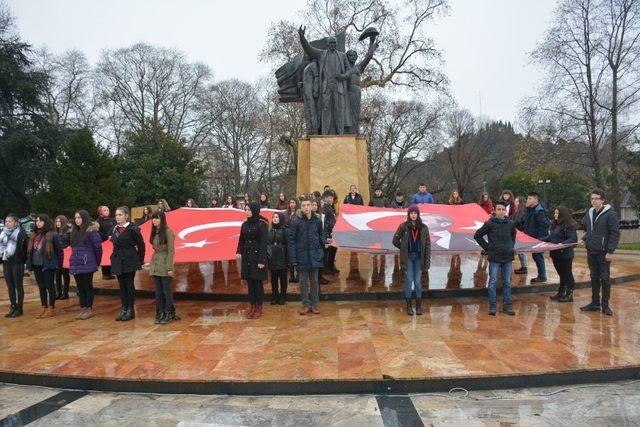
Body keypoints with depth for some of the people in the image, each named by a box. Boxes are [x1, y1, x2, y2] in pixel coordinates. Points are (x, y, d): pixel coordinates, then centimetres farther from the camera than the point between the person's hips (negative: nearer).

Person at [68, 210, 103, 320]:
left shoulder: (91, 231, -10)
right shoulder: (74, 232, 12)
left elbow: (98, 247, -9)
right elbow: (73, 247, 18)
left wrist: (97, 262, -2)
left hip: (87, 265, -7)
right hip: (75, 264, 7)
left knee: (88, 287, 1)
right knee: (80, 287, 10)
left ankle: (89, 309, 9)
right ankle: (83, 308, 18)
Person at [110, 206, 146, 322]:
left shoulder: (132, 229, -9)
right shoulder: (115, 229, 10)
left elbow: (141, 245, -5)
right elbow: (115, 244, 17)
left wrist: (140, 260, -1)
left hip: (130, 260, -6)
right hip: (118, 260, 6)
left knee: (129, 285, -1)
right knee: (122, 285, 10)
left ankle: (130, 310, 8)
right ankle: (124, 309, 17)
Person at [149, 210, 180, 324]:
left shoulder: (168, 232, -10)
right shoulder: (154, 232, 11)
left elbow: (171, 251, -13)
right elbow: (154, 249, 13)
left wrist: (169, 268, -16)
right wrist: (151, 265, 9)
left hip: (164, 264, -7)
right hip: (155, 264, 7)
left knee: (167, 291, 0)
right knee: (158, 291, 10)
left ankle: (169, 314, 9)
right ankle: (160, 314, 18)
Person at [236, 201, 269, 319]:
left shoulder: (262, 224, -10)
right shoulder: (245, 224, 8)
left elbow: (263, 243, -13)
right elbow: (241, 240, 13)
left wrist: (262, 260, -17)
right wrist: (239, 252, -6)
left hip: (257, 256, -5)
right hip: (247, 256, 5)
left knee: (258, 282, 1)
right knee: (250, 283, 8)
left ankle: (259, 308, 11)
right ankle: (252, 307, 17)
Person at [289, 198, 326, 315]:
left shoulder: (317, 220, -1)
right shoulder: (296, 221, -8)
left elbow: (321, 234, 14)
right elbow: (291, 240, -7)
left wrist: (324, 242, -7)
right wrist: (293, 257, -10)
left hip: (314, 254, 2)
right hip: (301, 254, -2)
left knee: (314, 280, 9)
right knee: (303, 281, 7)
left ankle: (314, 304, 20)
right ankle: (305, 305, 17)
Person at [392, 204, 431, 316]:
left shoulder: (423, 227, -1)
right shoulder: (403, 226, -4)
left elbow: (428, 245, -1)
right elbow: (395, 240, 5)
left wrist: (427, 262, -5)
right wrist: (404, 248, 5)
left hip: (419, 257, 1)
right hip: (408, 257, -1)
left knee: (418, 281, 5)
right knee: (409, 281, 1)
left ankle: (419, 305, 16)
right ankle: (409, 306, 12)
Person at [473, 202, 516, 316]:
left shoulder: (510, 223, 3)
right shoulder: (489, 224, -8)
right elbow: (477, 235, -2)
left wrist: (511, 246, 11)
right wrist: (487, 247, -5)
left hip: (508, 257, 4)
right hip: (494, 257, -3)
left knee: (507, 283, 9)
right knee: (493, 282, 1)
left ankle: (507, 306, 18)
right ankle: (492, 306, 8)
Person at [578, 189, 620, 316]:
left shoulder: (610, 214, -9)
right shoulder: (589, 214, 10)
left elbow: (615, 234, -11)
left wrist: (610, 251, -16)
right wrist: (584, 239, 2)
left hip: (603, 253, -6)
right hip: (591, 252, 6)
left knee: (605, 278, 2)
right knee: (594, 277, 12)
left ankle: (605, 305, 11)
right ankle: (595, 303, 21)